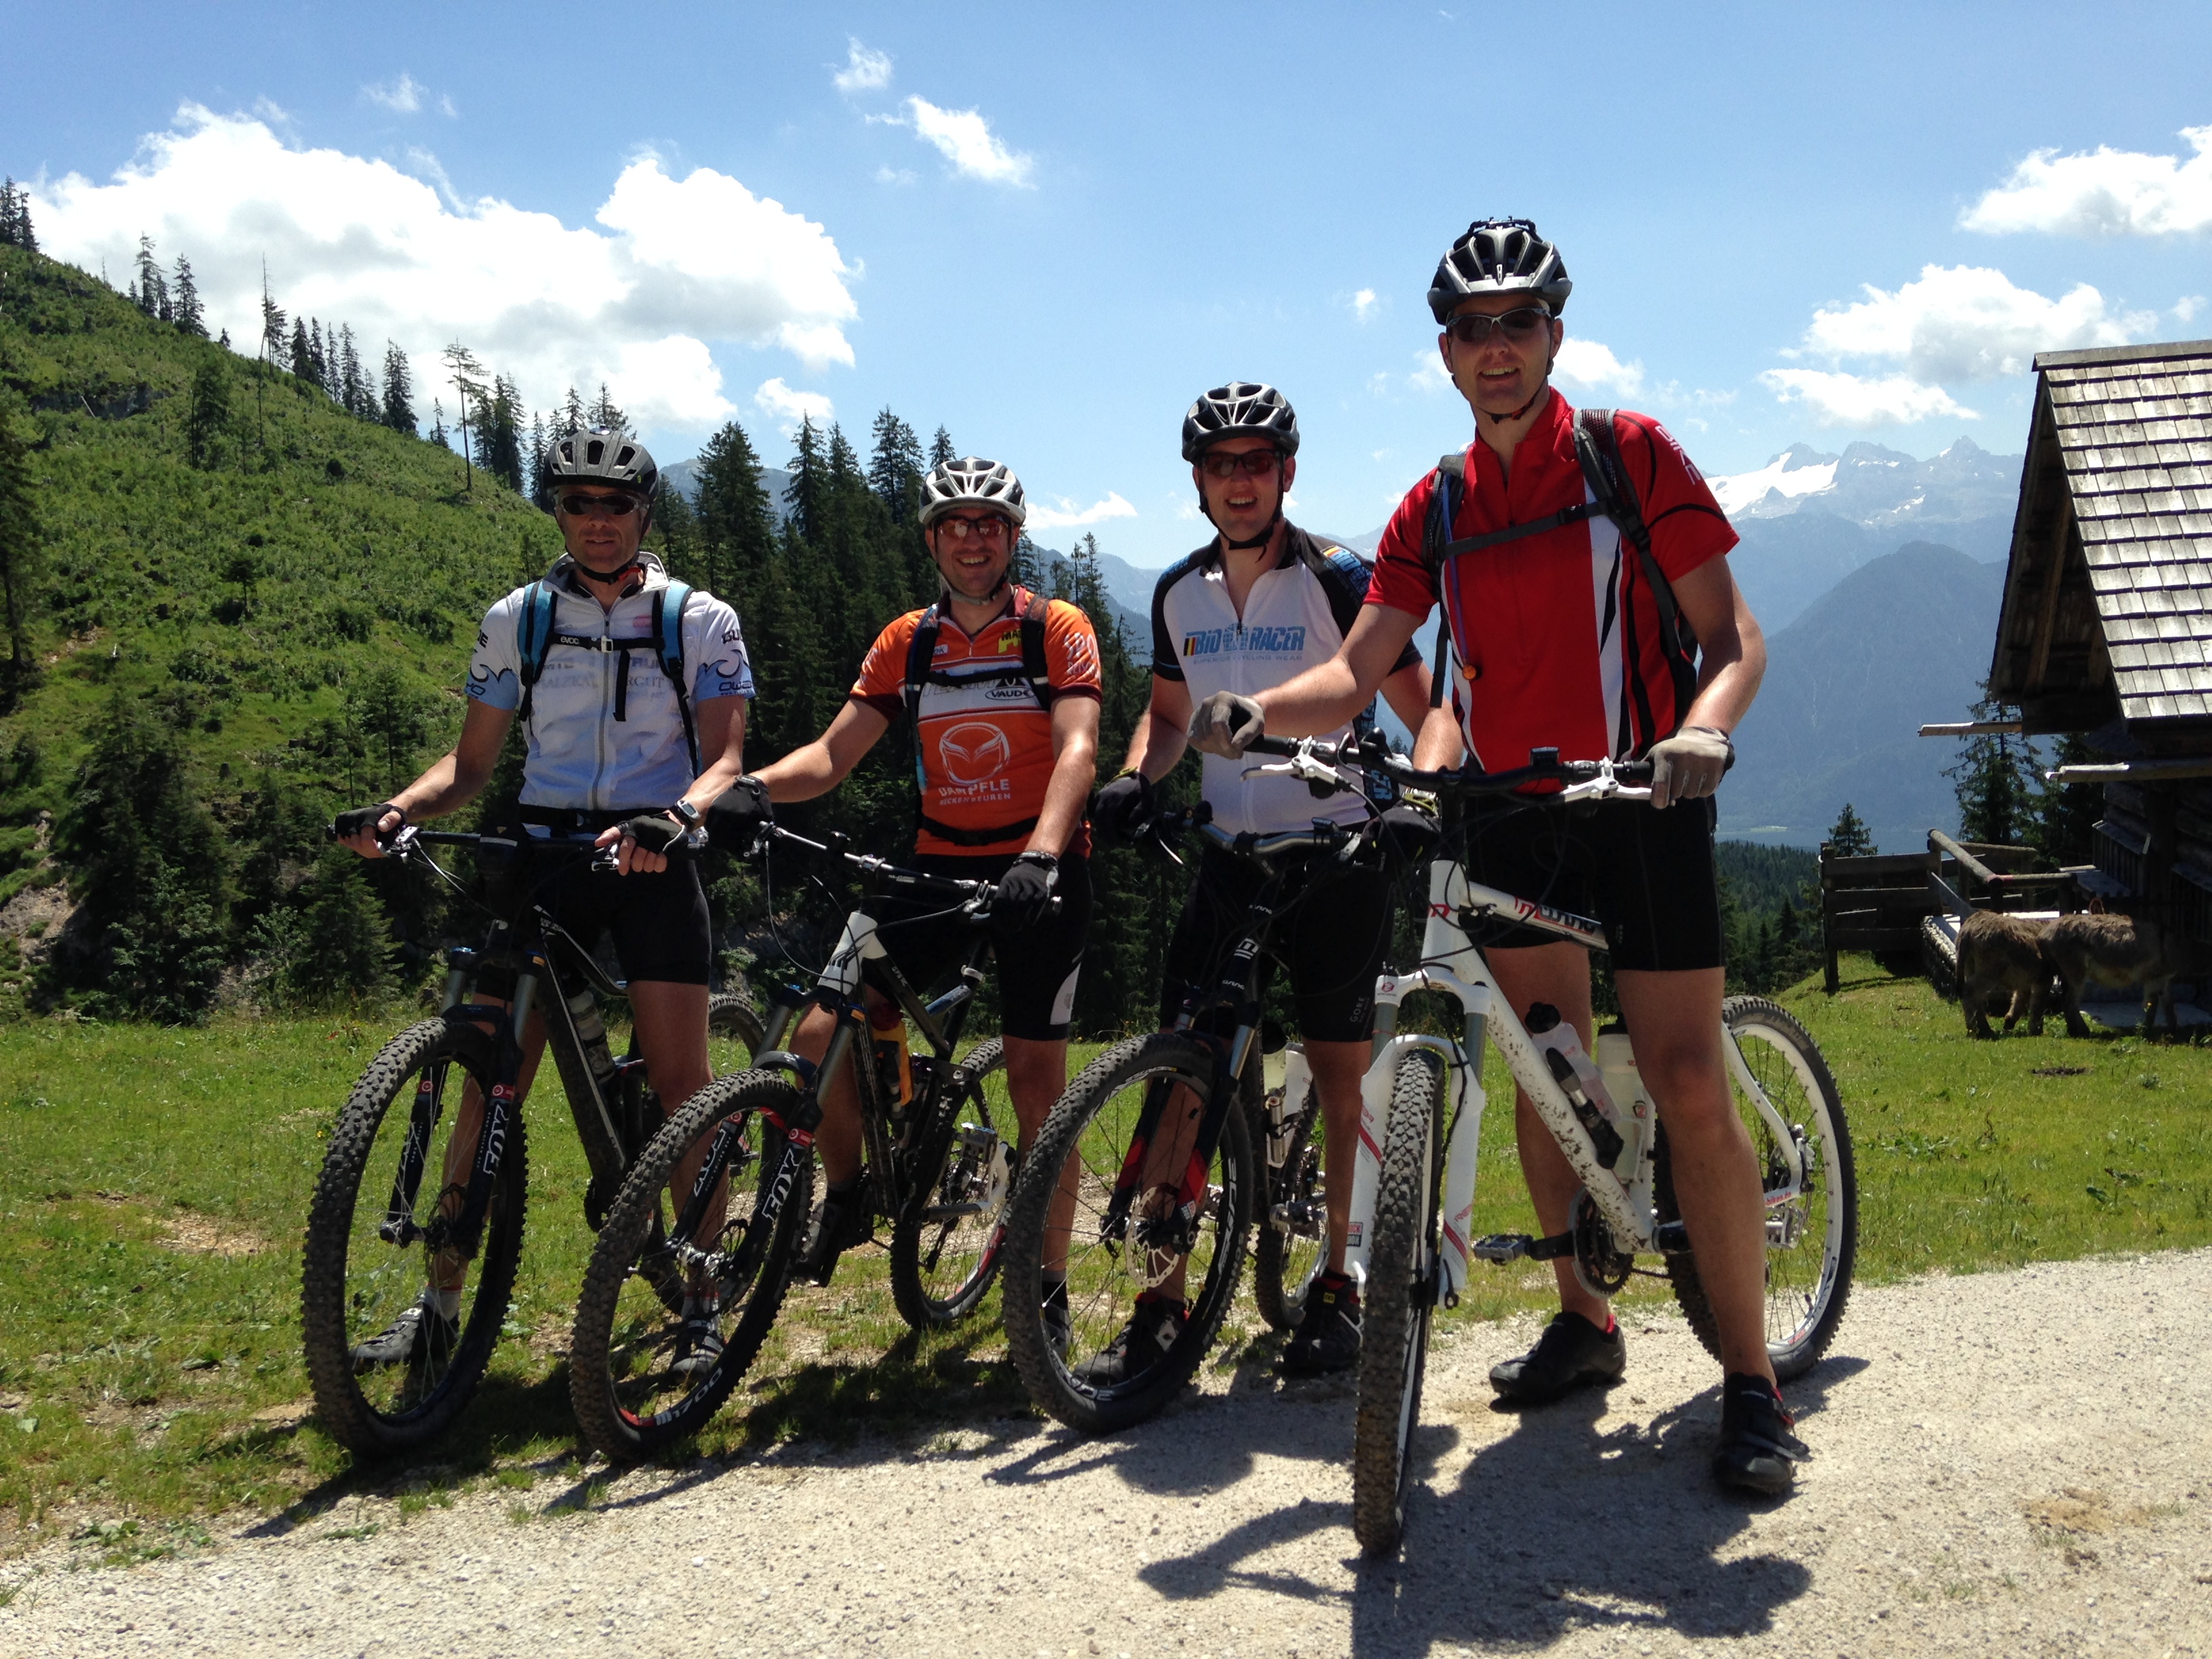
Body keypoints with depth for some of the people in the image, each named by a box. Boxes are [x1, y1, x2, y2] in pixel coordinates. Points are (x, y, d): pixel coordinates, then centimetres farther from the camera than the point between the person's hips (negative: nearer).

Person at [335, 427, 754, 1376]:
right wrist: (394, 810, -9)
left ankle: (701, 1303, 4)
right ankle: (440, 1305, 8)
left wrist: (676, 815, -29)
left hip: (652, 860, -2)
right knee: (491, 1082, -2)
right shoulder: (517, 619, 10)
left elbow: (725, 756, -7)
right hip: (544, 855, 2)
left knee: (680, 1080, -8)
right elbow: (472, 763, 11)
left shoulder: (701, 621, 3)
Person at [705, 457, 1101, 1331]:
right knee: (822, 1034, -9)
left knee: (1036, 1077, -3)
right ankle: (844, 1198, 17)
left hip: (1039, 873, -3)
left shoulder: (1058, 629, -5)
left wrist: (1039, 858, -35)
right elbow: (834, 753, 0)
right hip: (937, 866, 4)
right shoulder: (906, 642, 7)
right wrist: (757, 786, -22)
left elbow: (1077, 751, -19)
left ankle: (1046, 1282, 12)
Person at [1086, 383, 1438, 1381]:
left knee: (1340, 1075, 3)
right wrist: (1136, 777, 0)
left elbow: (1423, 709, -7)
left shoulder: (1338, 581, -7)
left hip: (1335, 851, -4)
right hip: (1229, 852, 4)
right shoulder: (1179, 593, 7)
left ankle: (1339, 1287, 18)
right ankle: (1163, 1300, 4)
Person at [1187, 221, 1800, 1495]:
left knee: (1689, 1088, -8)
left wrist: (1704, 726, -29)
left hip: (1640, 803, -4)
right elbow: (1360, 673, 2)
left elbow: (1733, 634, -7)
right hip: (1512, 815, 5)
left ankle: (1751, 1378, 2)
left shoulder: (1633, 455, -3)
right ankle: (1586, 1321, 27)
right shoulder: (1434, 510, 8)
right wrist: (1258, 711, -19)